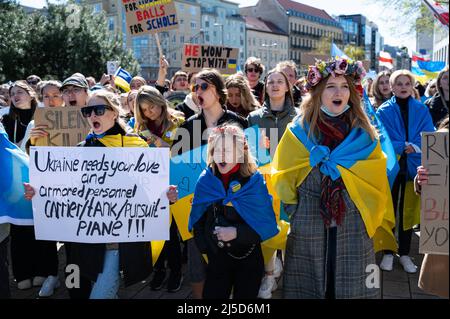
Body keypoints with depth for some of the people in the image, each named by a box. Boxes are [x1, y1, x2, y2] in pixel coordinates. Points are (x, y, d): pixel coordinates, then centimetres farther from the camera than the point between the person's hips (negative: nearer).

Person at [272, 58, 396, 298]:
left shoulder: (364, 133, 5)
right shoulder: (299, 131, 2)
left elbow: (376, 181, 6)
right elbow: (282, 180, 3)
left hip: (353, 229, 1)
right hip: (308, 229, -1)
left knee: (352, 287, 7)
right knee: (308, 288, 8)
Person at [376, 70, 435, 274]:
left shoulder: (421, 110, 5)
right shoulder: (384, 111, -1)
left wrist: (414, 147, -19)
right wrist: (403, 148, -19)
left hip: (413, 166, 2)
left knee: (408, 211, 8)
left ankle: (404, 254, 20)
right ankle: (388, 253, 18)